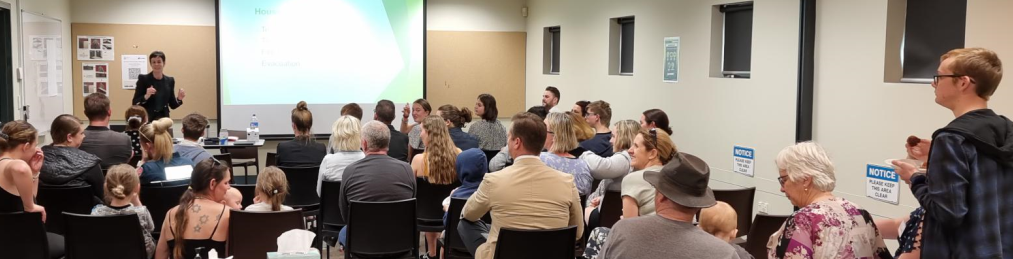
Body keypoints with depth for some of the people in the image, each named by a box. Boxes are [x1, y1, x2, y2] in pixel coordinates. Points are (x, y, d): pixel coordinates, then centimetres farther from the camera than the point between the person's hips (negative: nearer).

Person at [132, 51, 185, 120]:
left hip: (163, 119, 3)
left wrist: (179, 99, -8)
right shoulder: (143, 79, -3)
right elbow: (135, 103, -5)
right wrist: (146, 96, -22)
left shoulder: (170, 80, 6)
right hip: (146, 119, -3)